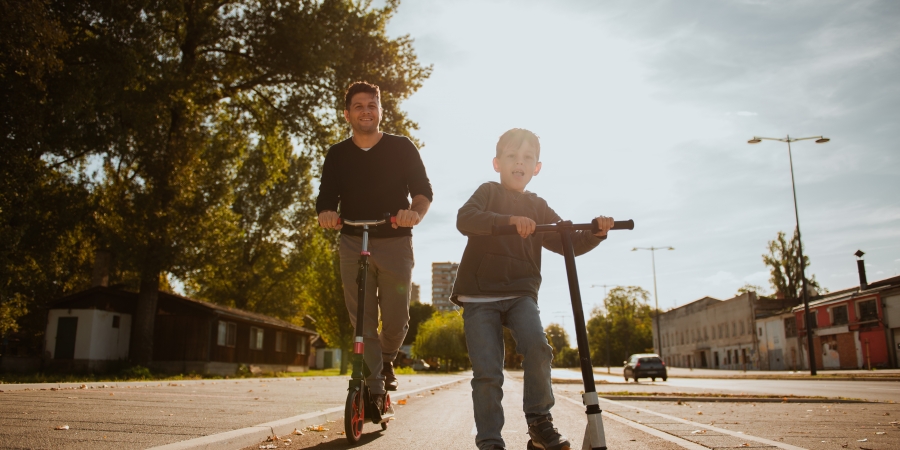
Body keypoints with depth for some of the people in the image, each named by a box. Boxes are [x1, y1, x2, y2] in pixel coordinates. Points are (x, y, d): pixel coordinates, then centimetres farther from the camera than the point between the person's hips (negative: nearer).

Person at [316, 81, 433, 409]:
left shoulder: (401, 148, 3)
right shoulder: (337, 155, 8)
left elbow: (423, 190, -3)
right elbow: (326, 197, 3)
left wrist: (415, 211, -25)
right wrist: (326, 213, -21)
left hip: (395, 243, -1)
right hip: (353, 243, 1)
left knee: (396, 318, -2)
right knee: (362, 320, -3)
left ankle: (386, 359, 30)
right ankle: (375, 389, 5)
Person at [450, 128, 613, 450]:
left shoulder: (538, 207, 15)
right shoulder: (488, 192, 6)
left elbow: (567, 243, 13)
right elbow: (465, 219, -14)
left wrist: (595, 233, -7)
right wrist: (509, 219, -28)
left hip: (520, 293, 2)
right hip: (479, 295, -2)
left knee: (536, 346, -25)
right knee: (487, 372, -8)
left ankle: (540, 422, -7)